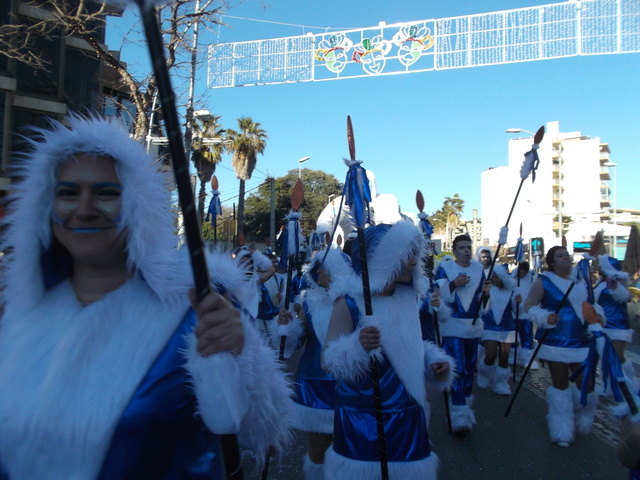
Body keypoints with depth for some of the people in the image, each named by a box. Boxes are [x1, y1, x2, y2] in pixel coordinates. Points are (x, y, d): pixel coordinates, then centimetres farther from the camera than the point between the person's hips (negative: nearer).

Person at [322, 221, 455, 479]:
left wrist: (435, 363, -3)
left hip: (407, 414, 6)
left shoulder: (408, 298, 2)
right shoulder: (350, 303, -17)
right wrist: (357, 345, -36)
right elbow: (327, 361, -17)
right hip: (362, 418, -5)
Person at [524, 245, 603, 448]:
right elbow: (529, 305, -6)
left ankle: (581, 425, 32)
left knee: (586, 384, 3)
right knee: (560, 384, 4)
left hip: (581, 341, 5)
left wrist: (595, 315, 0)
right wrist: (545, 317, -22)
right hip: (555, 342, -4)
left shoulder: (581, 281, 11)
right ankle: (562, 432, 21)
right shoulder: (543, 281, -5)